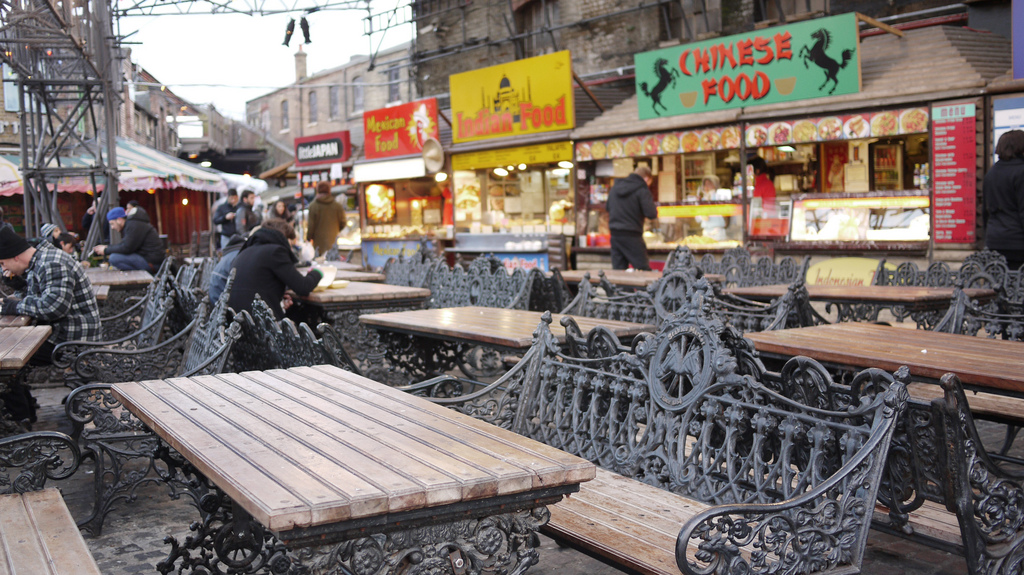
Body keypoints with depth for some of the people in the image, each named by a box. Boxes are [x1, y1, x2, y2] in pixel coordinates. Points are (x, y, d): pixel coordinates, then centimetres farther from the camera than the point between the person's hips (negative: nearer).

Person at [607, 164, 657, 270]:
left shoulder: (615, 188, 12)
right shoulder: (642, 190, -9)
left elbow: (608, 208, 23)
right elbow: (651, 214, -15)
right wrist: (655, 210, 5)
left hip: (615, 234, 6)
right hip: (632, 235, -6)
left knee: (618, 269, 8)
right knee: (644, 270, -1)